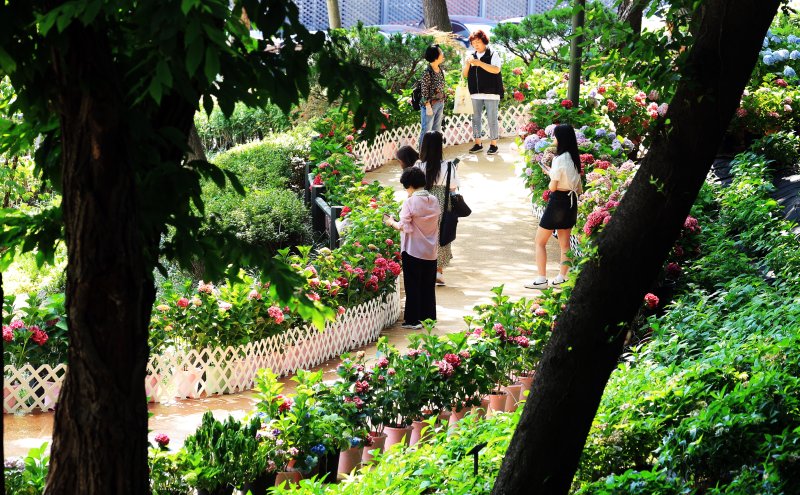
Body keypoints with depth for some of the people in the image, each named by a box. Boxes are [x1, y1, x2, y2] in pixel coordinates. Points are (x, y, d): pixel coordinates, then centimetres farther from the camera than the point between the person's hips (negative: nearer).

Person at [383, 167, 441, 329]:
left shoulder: (410, 202, -16)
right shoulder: (434, 200, 3)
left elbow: (404, 227, -17)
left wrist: (391, 222, 1)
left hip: (413, 250, -6)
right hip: (431, 251, 6)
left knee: (413, 285, 3)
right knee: (428, 285, 15)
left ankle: (413, 320, 6)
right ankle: (428, 315, 22)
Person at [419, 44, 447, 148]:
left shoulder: (440, 70, 7)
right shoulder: (427, 73, -17)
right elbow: (424, 91, -16)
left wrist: (442, 103, 15)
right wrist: (428, 106, -18)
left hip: (440, 104, 8)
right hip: (430, 104, -8)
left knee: (437, 131, 14)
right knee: (427, 131, -2)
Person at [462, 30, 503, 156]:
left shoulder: (493, 55, -1)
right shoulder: (472, 57, 13)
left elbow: (496, 70, -18)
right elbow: (464, 75, 12)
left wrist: (479, 63, -23)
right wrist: (468, 64, -8)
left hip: (491, 93, -5)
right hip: (475, 94, 5)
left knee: (492, 119, -1)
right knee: (476, 118, 8)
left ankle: (493, 145, 5)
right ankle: (477, 144, 16)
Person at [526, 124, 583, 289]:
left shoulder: (559, 159, -20)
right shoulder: (574, 158, 5)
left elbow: (553, 187, -17)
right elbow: (579, 187, 10)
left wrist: (550, 175, 3)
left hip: (558, 201, -8)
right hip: (571, 201, 8)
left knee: (540, 242, 2)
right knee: (565, 243, 14)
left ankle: (541, 279, -2)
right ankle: (561, 277, 16)